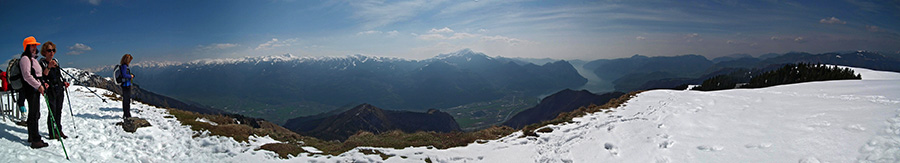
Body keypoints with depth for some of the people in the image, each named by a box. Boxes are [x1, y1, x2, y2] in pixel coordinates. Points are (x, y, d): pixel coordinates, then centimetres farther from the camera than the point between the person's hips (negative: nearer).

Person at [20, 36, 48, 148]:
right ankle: (35, 140, -11)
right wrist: (39, 86, -25)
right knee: (34, 114, -11)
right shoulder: (25, 58, -10)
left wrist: (42, 84, 17)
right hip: (31, 89, -10)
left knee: (34, 114, 16)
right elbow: (27, 76, -20)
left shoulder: (33, 58, 20)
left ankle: (32, 137, 26)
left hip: (36, 89, 10)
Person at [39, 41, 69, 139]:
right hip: (50, 91, -6)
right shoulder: (42, 63, -7)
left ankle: (59, 130, 20)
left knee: (59, 111, 11)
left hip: (60, 90, 6)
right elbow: (42, 76, -23)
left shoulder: (56, 61, 12)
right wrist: (49, 67, -37)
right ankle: (52, 133, 3)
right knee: (52, 111, -5)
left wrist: (64, 83, 7)